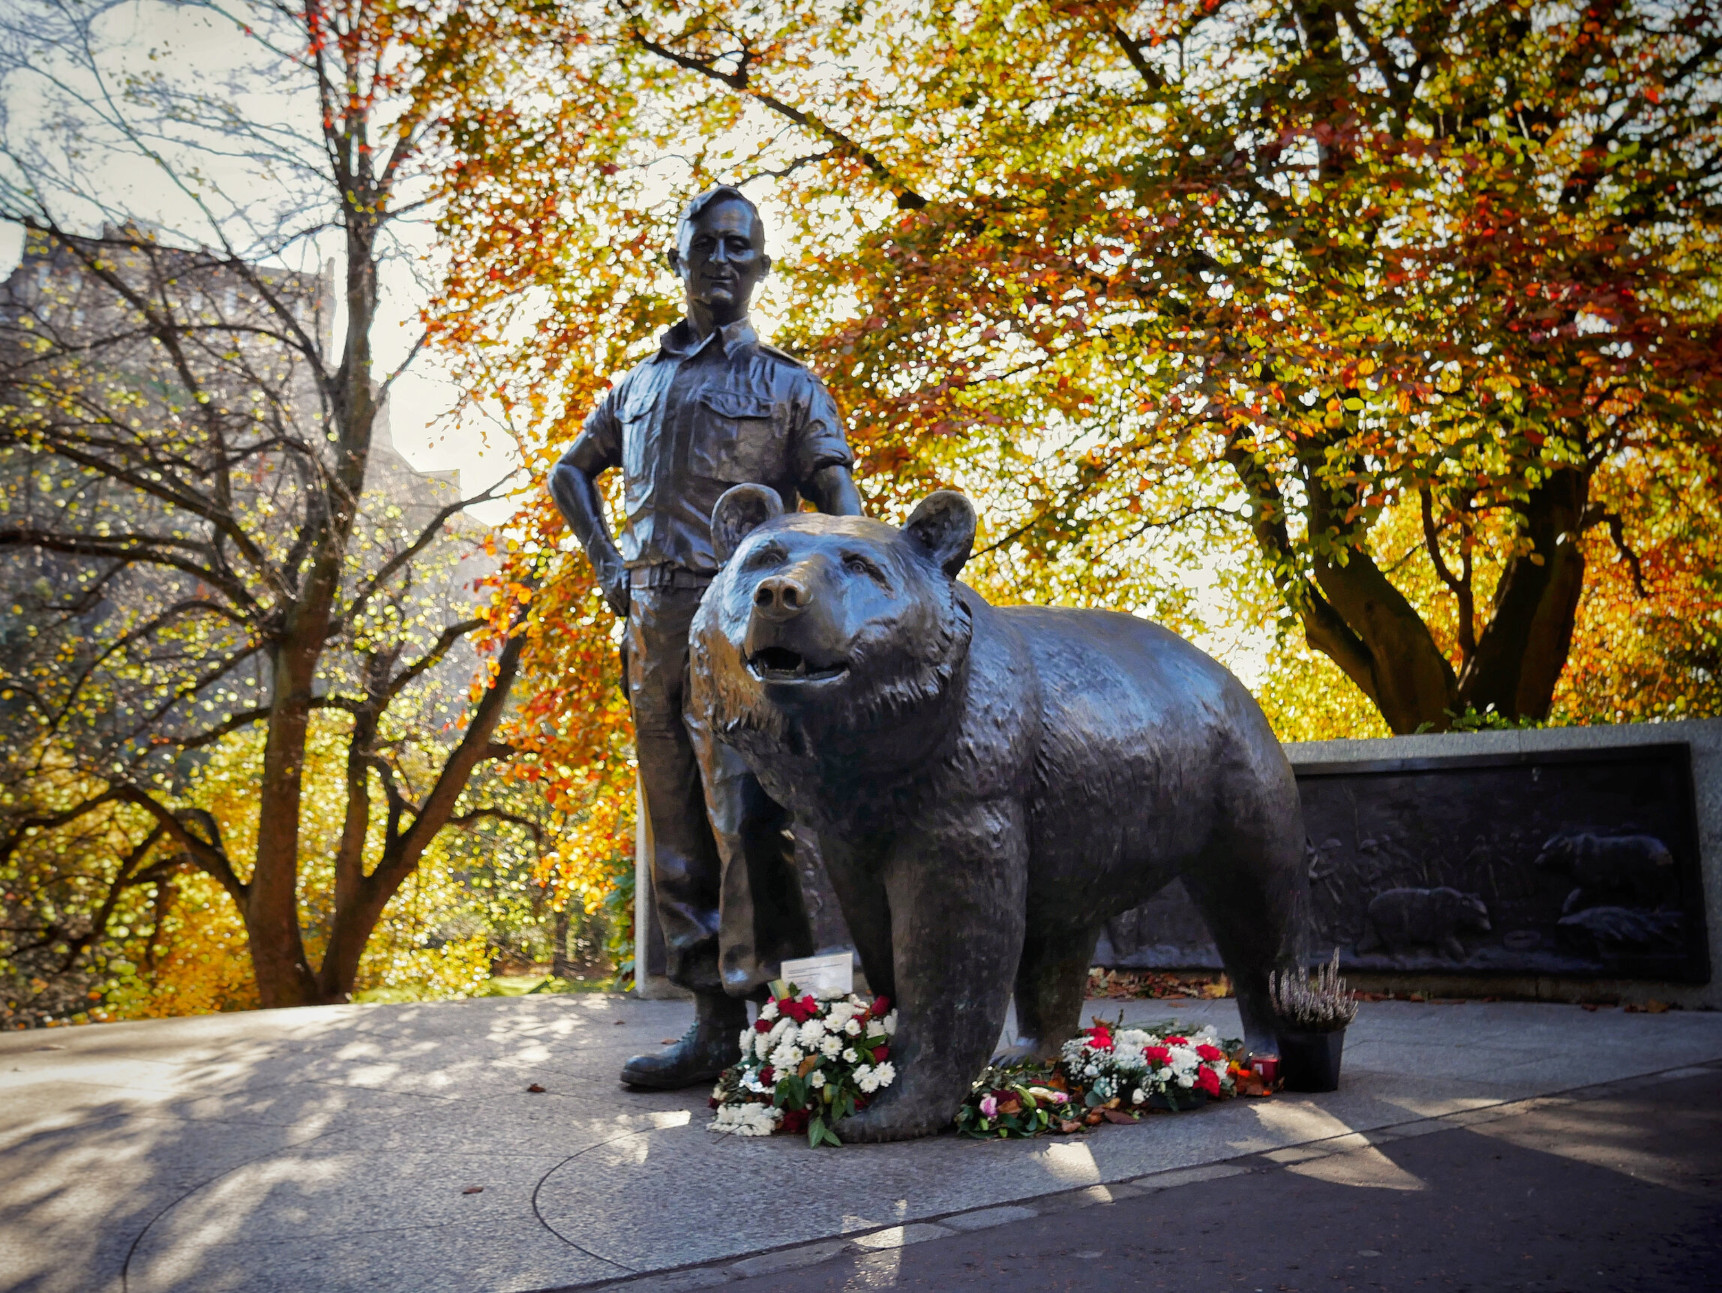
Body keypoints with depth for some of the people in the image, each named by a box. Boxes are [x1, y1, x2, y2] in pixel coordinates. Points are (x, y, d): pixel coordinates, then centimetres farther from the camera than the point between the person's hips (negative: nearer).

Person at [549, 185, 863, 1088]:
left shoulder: (788, 385, 7)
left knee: (745, 822, -15)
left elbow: (840, 506, -1)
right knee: (677, 834, 6)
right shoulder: (636, 386, 21)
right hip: (654, 624, 6)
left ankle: (761, 1015, -9)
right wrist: (608, 564, 17)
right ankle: (714, 1026, 14)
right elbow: (569, 474, 33)